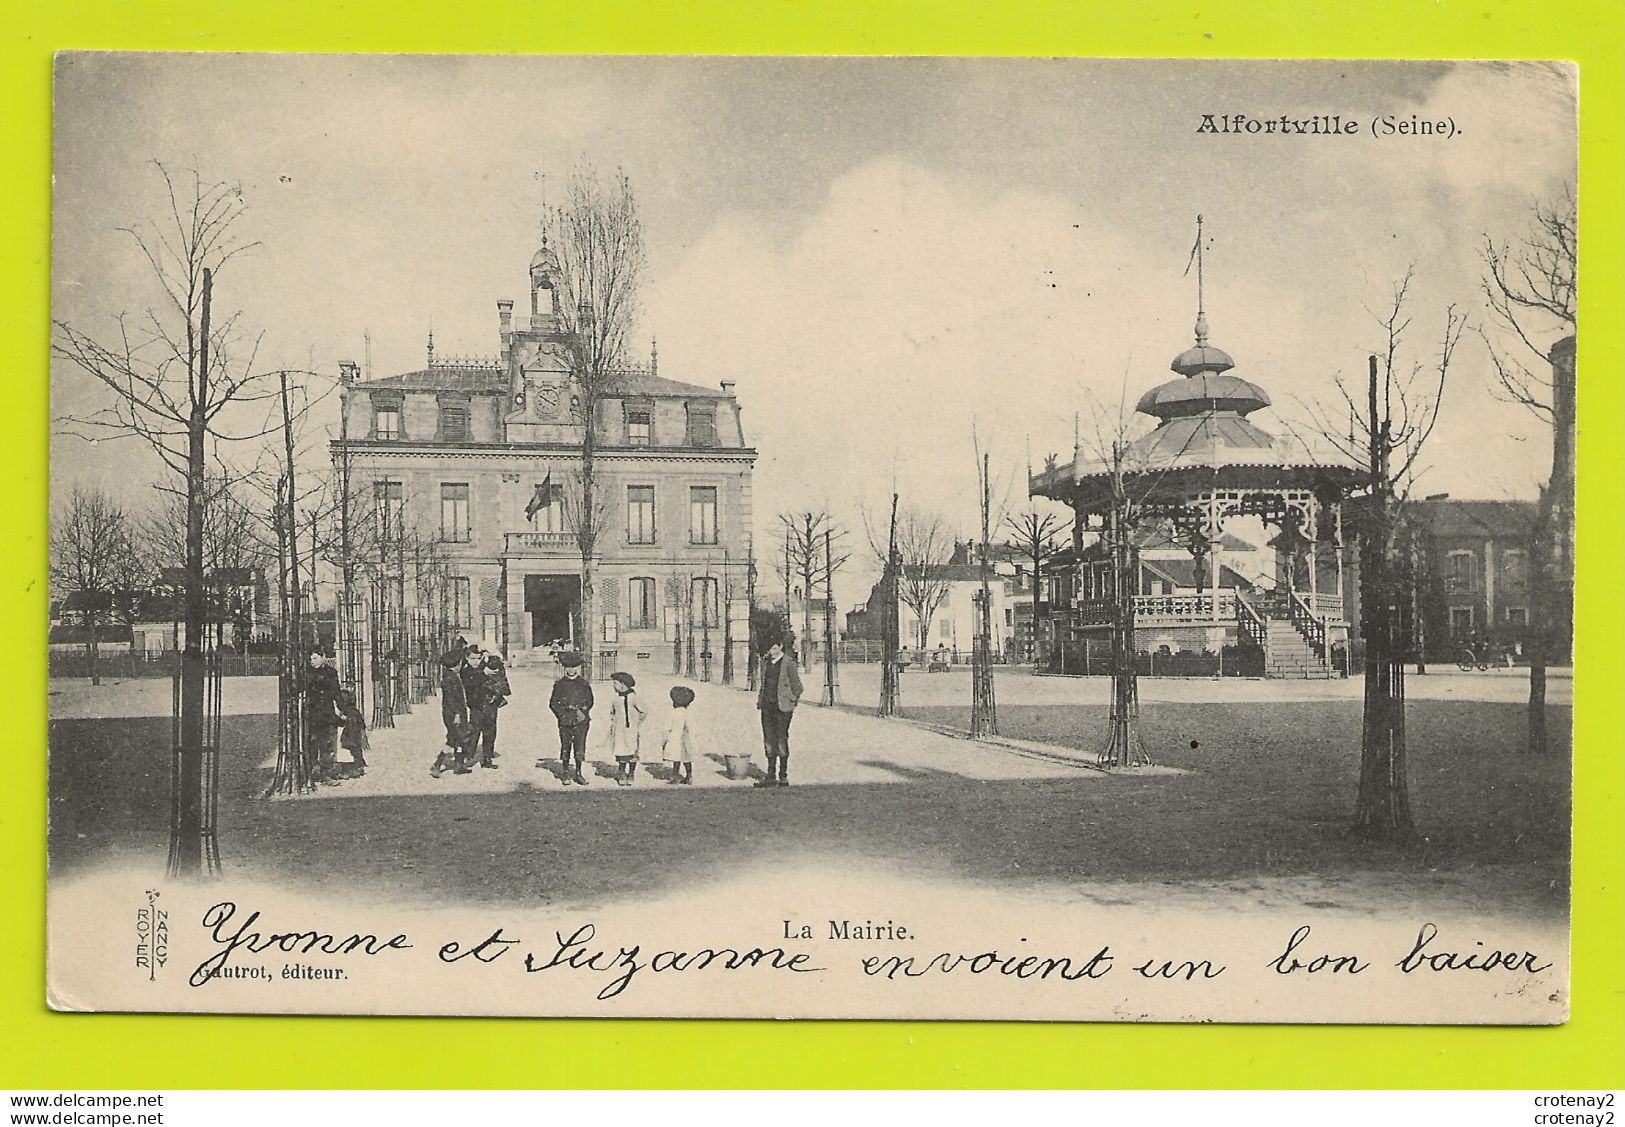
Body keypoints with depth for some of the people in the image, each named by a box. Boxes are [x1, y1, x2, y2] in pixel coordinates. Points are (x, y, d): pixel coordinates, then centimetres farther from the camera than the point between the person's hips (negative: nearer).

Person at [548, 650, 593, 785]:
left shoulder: (583, 683, 8)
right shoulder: (560, 684, 6)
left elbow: (589, 701, 13)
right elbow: (553, 703, 8)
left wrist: (583, 711, -1)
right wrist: (563, 713, -4)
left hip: (581, 720, 0)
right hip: (565, 722, 0)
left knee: (580, 747, -2)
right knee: (565, 747, 1)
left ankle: (578, 774, 10)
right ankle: (566, 775, 10)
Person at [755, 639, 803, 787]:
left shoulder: (788, 662, -6)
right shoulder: (765, 662, 11)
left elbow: (797, 686, -2)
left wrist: (793, 702, -4)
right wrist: (760, 700, 12)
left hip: (782, 706, -6)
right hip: (767, 705, 6)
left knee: (781, 739, -2)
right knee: (768, 739, 4)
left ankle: (784, 776, 5)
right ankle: (771, 776, 8)